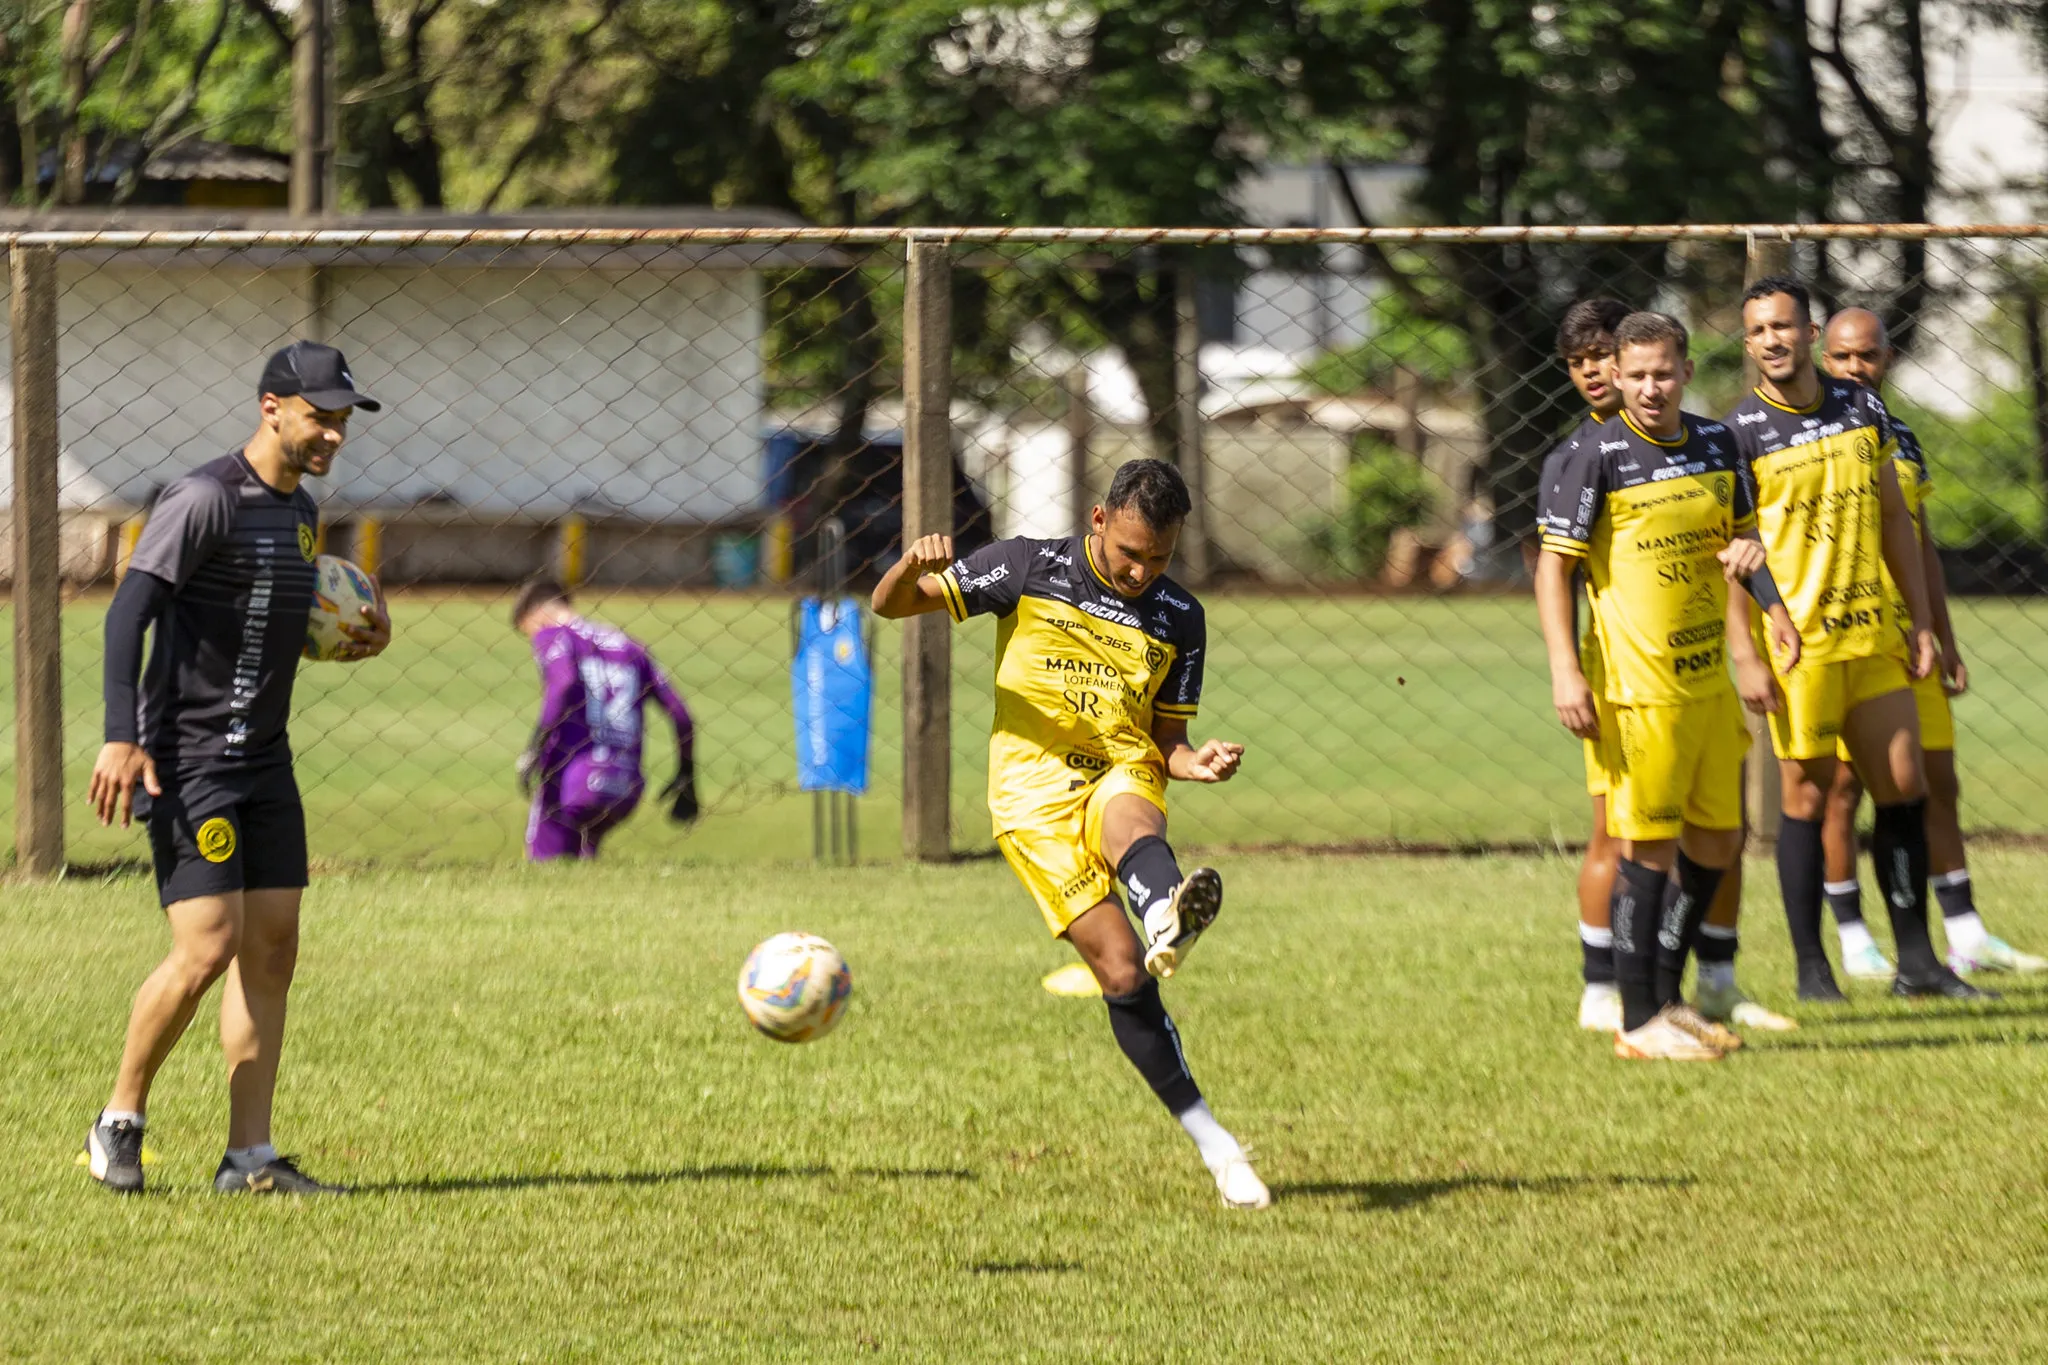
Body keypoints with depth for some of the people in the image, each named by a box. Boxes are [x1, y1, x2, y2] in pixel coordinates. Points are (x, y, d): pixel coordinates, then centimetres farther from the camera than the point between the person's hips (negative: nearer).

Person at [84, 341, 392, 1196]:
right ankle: (120, 1119, 6)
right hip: (188, 762, -8)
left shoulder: (301, 510, 14)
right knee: (207, 948, -13)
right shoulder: (205, 501, -13)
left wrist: (354, 641, 7)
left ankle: (250, 1159, 6)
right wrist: (121, 736, -29)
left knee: (272, 948, 3)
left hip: (266, 761, 8)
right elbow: (129, 613, -19)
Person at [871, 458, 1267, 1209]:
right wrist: (913, 568, -18)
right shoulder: (1030, 569, 4)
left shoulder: (1180, 619, 12)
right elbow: (891, 606, 6)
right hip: (1034, 788, -2)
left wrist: (1197, 762, -7)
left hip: (1124, 774, 2)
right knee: (1120, 967, -17)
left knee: (1130, 818, -39)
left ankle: (1171, 920, -73)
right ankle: (1212, 1144, -15)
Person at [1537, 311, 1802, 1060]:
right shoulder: (1598, 458, -10)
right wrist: (1564, 671, -16)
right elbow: (1553, 564, -10)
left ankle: (1667, 994, 25)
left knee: (1717, 841, 12)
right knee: (1648, 846, -5)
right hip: (1640, 686, -7)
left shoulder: (1715, 444, 8)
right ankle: (1639, 1021, 2)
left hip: (1709, 680, 7)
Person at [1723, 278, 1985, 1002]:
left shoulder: (1861, 408, 8)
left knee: (1905, 788, 7)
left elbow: (1894, 517, 15)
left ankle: (1917, 961, 15)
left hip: (1875, 635, 5)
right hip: (1797, 641, -5)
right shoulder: (1741, 433, -7)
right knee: (1807, 798, -2)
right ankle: (1812, 969, 6)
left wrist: (1919, 620, 11)